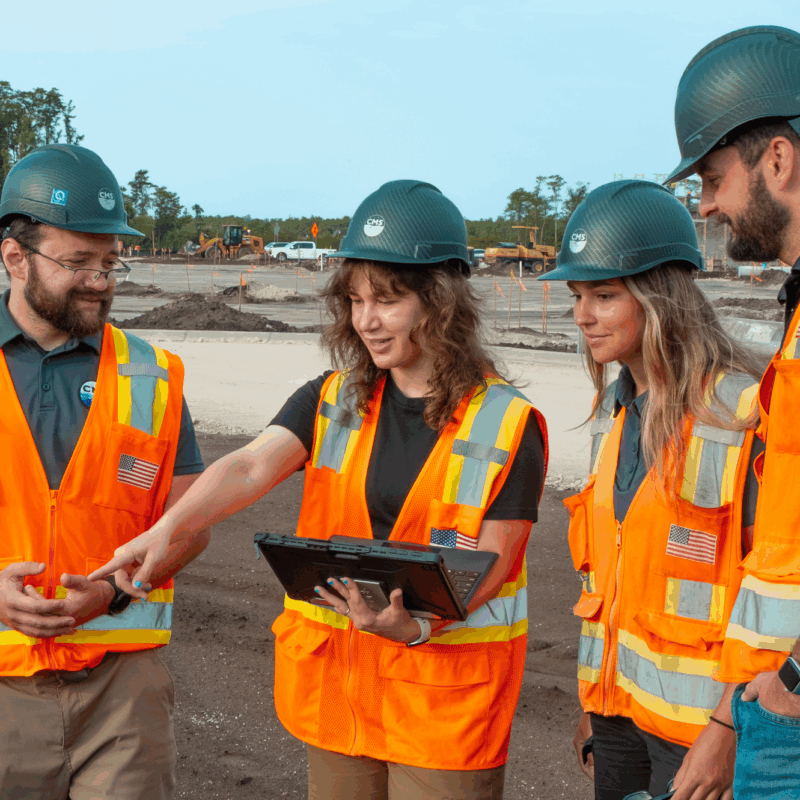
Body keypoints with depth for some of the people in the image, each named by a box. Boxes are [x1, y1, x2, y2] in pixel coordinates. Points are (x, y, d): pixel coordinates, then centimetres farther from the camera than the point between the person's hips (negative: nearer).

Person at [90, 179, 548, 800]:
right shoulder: (330, 402, 3)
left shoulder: (508, 426, -7)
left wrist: (419, 624, -28)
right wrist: (166, 528, -30)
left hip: (448, 693, -3)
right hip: (337, 681, 3)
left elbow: (487, 566, -9)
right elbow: (251, 468, -13)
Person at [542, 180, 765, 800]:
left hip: (699, 719, -6)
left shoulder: (745, 411, -15)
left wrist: (729, 729, -18)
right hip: (618, 703, 6)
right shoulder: (614, 409, 8)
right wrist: (593, 703, 14)